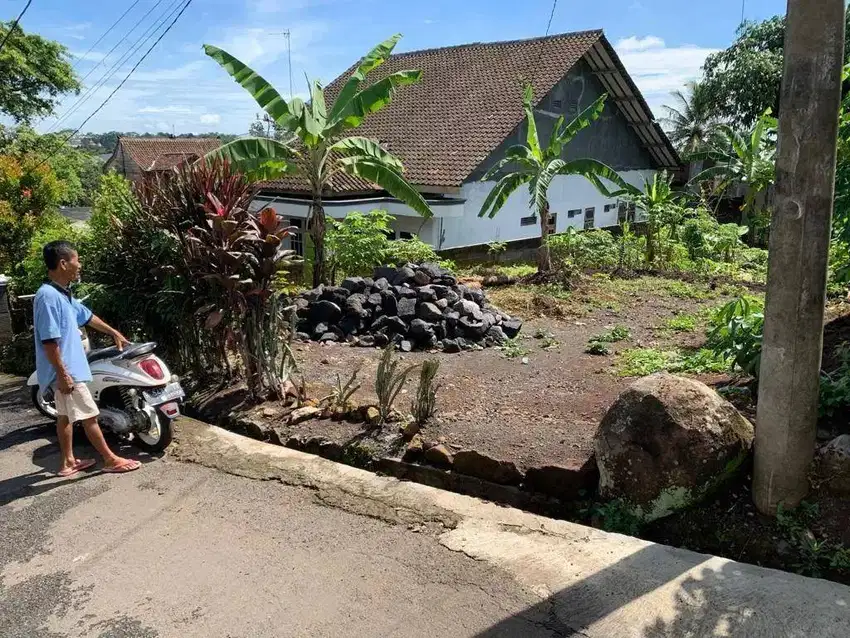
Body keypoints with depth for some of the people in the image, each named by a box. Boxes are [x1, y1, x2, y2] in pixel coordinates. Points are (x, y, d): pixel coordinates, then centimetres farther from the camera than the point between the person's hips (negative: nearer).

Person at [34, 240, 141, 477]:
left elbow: (86, 316, 25)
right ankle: (111, 460, 7)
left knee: (66, 416, 17)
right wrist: (62, 374, -24)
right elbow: (49, 341, -25)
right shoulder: (48, 296, -22)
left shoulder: (62, 294, 10)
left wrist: (114, 333, 35)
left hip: (68, 369, 10)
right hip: (65, 371, -10)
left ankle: (68, 462, 27)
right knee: (90, 416, -2)